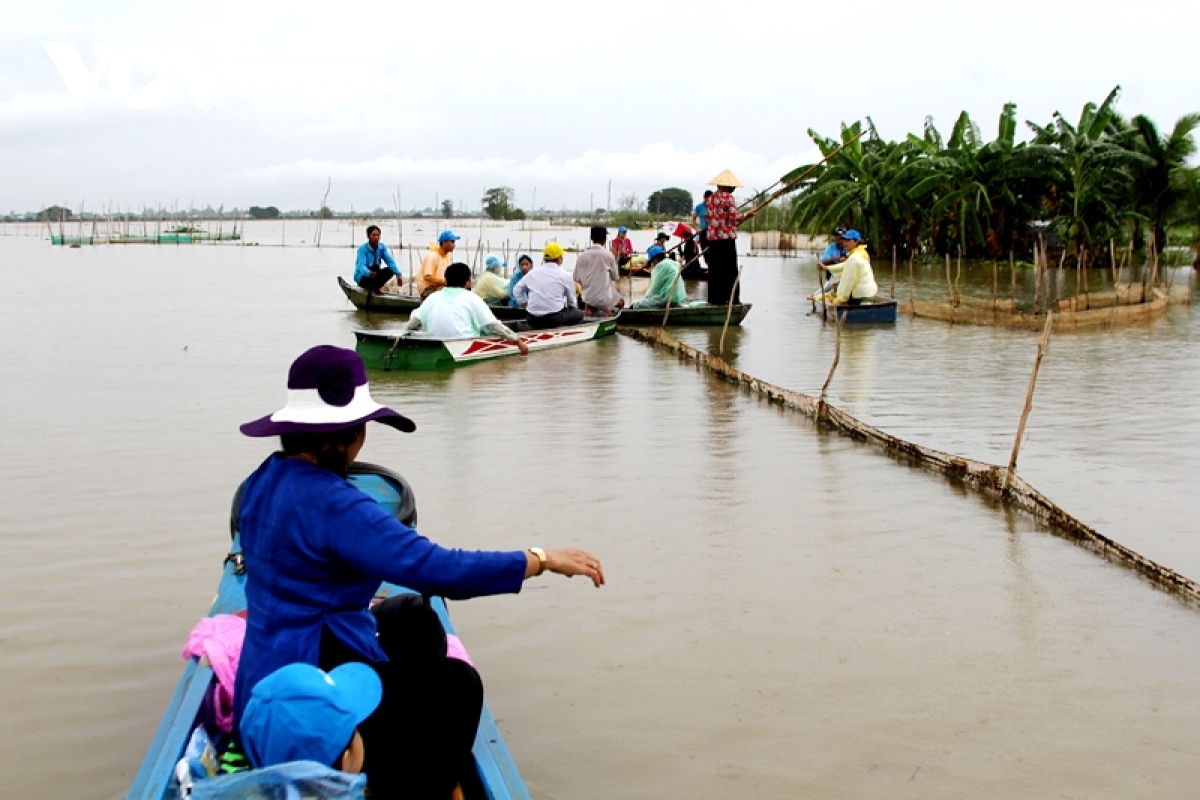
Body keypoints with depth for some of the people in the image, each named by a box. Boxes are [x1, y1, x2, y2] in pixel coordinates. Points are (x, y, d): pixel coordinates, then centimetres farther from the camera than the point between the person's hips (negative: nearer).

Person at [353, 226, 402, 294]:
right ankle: (370, 288, -12)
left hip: (374, 275, 6)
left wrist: (398, 274, -29)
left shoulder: (382, 247, -4)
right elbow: (361, 266, -33)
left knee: (390, 270, -18)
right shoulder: (362, 249, -20)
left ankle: (376, 287, -4)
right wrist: (369, 273, -57)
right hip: (362, 277, -6)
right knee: (375, 266, -34)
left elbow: (390, 261, -12)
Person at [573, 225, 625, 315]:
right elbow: (615, 277, 0)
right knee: (621, 301, 30)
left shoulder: (582, 255, -4)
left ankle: (589, 307, 13)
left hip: (588, 298, 2)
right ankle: (605, 310, 9)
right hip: (605, 299, -2)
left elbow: (577, 279, 2)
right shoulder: (608, 255, -11)